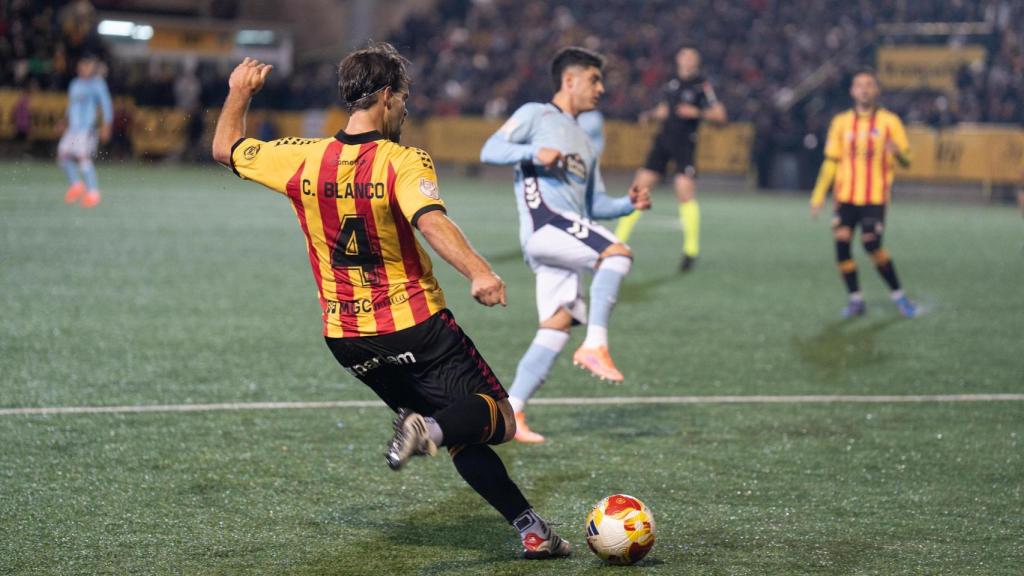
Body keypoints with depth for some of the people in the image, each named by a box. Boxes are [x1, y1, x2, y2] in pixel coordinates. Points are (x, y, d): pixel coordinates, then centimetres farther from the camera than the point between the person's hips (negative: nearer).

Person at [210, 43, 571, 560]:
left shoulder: (303, 160, 1)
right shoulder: (404, 163, -13)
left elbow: (225, 149, 15)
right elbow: (432, 222, -32)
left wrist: (239, 94, 31)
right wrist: (478, 272, -44)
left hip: (345, 339, 6)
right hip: (415, 326, -6)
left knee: (462, 436, 15)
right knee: (497, 418, 1)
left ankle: (530, 528, 5)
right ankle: (429, 429, -30)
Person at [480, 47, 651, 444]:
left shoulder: (585, 143, 32)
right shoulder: (535, 115, 10)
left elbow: (595, 204, 29)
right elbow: (489, 151, -3)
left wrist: (628, 204, 10)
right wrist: (534, 153, -19)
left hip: (567, 238, 8)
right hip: (544, 221, -8)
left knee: (558, 324, -4)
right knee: (617, 253, -25)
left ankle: (510, 412, -4)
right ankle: (595, 345, -25)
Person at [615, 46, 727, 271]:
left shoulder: (702, 86, -4)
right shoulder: (672, 84, 11)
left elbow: (720, 115, -6)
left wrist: (698, 112, -19)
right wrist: (651, 114, 6)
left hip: (685, 145, -5)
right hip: (664, 141, 5)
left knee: (685, 192, -14)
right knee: (640, 185, 1)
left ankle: (691, 250, -2)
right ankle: (619, 239, 9)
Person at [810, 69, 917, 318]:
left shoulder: (889, 121, 3)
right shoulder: (841, 122, 10)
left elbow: (906, 160, 0)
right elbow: (831, 161, 15)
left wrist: (897, 151, -24)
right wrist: (818, 195, 10)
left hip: (875, 197, -3)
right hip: (846, 196, 3)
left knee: (872, 244, -16)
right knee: (841, 243, -9)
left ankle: (898, 295, 0)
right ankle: (855, 298, 4)